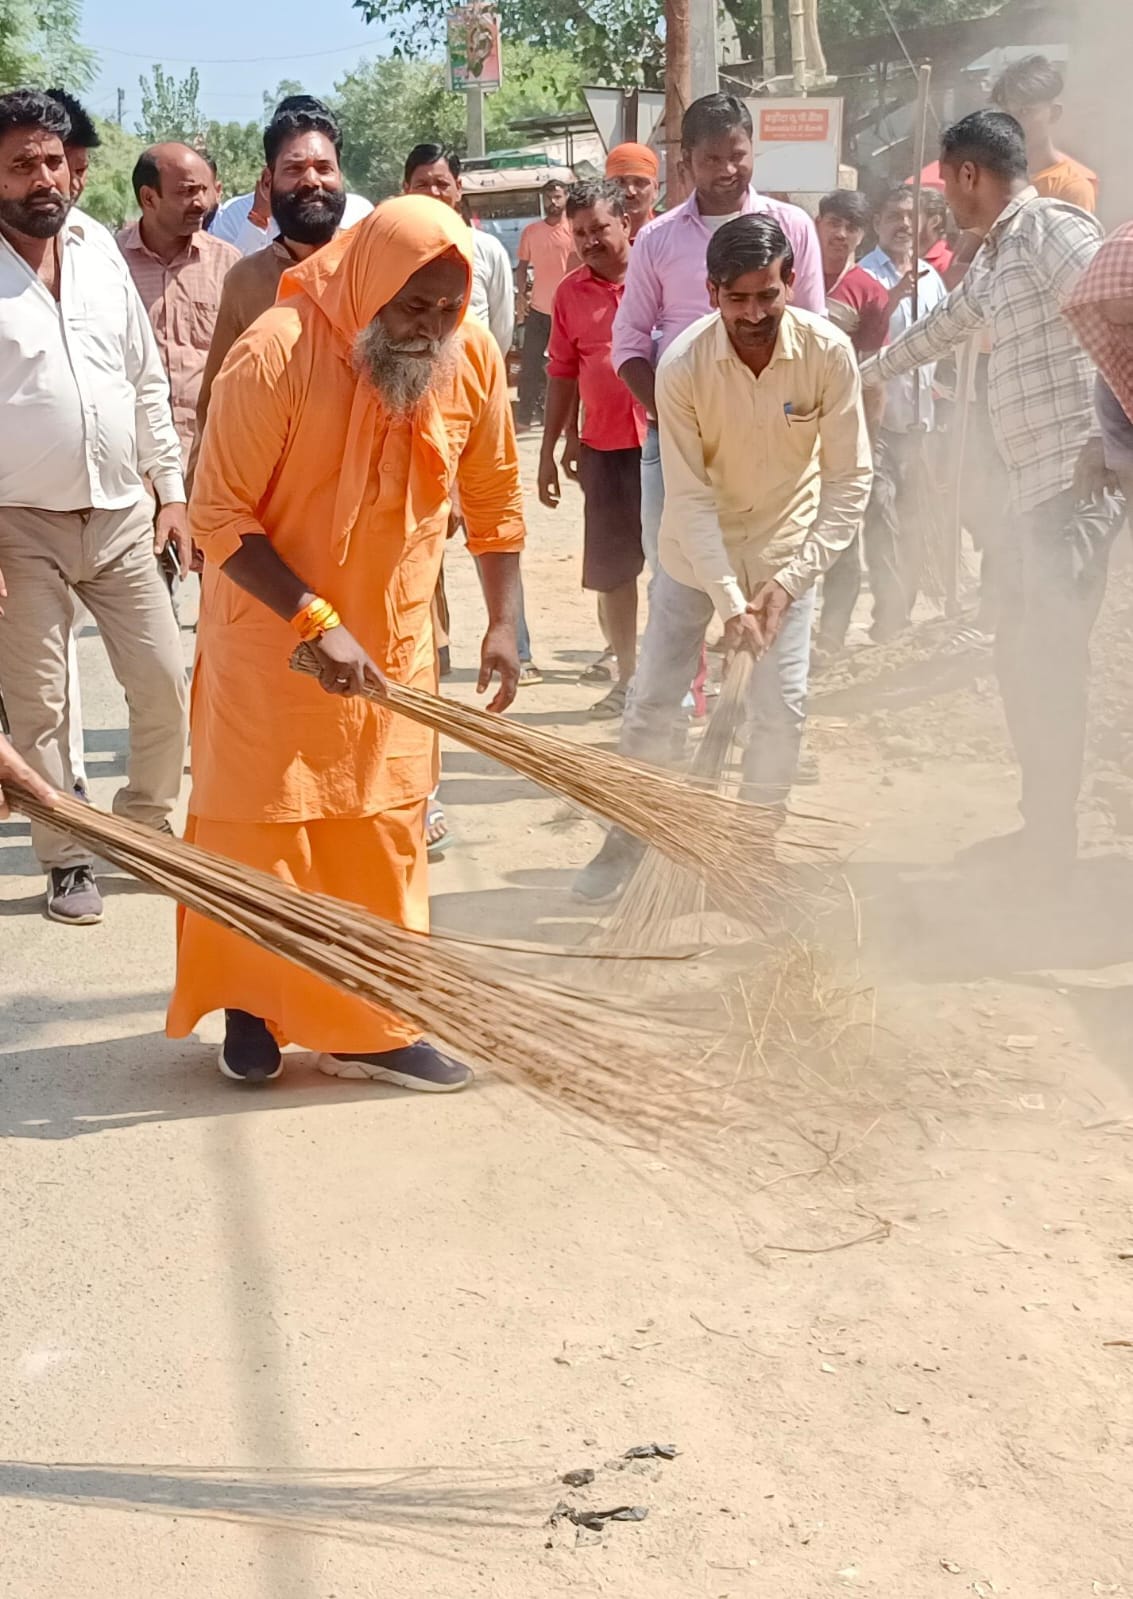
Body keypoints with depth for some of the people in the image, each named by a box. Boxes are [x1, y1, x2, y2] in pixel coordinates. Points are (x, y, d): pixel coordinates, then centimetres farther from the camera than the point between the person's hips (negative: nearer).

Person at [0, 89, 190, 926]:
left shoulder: (102, 259, 6)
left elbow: (148, 387, 12)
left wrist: (172, 492, 9)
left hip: (121, 513, 4)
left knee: (165, 682, 7)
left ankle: (147, 825, 28)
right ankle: (68, 861, 17)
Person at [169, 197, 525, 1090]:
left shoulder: (474, 357, -8)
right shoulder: (276, 354, -23)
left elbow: (493, 499, 5)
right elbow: (221, 517, -21)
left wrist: (503, 624, 0)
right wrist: (315, 621, -28)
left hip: (395, 637, 4)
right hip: (273, 630, -4)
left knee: (385, 831, 8)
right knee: (258, 824, 8)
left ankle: (371, 1027, 19)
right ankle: (247, 1001, 27)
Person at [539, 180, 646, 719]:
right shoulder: (570, 292, 6)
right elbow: (563, 373, 12)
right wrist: (550, 451, 11)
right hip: (604, 447, 4)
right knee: (609, 570, 8)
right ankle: (627, 676, 21)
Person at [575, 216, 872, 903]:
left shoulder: (829, 352, -22)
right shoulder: (682, 365, -23)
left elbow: (851, 481, -17)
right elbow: (690, 497, -20)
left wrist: (789, 581, -25)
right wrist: (729, 600, -27)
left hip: (786, 546, 0)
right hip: (697, 550, 0)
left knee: (783, 707, -5)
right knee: (652, 699, 3)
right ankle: (629, 834, 24)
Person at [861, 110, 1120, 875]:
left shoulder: (1052, 227, -9)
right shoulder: (992, 261, 20)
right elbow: (939, 329, 37)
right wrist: (859, 374, 48)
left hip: (1077, 476, -9)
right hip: (1036, 481, 9)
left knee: (1052, 657, -5)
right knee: (1020, 654, 12)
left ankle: (1053, 835, 6)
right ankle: (1042, 825, 22)